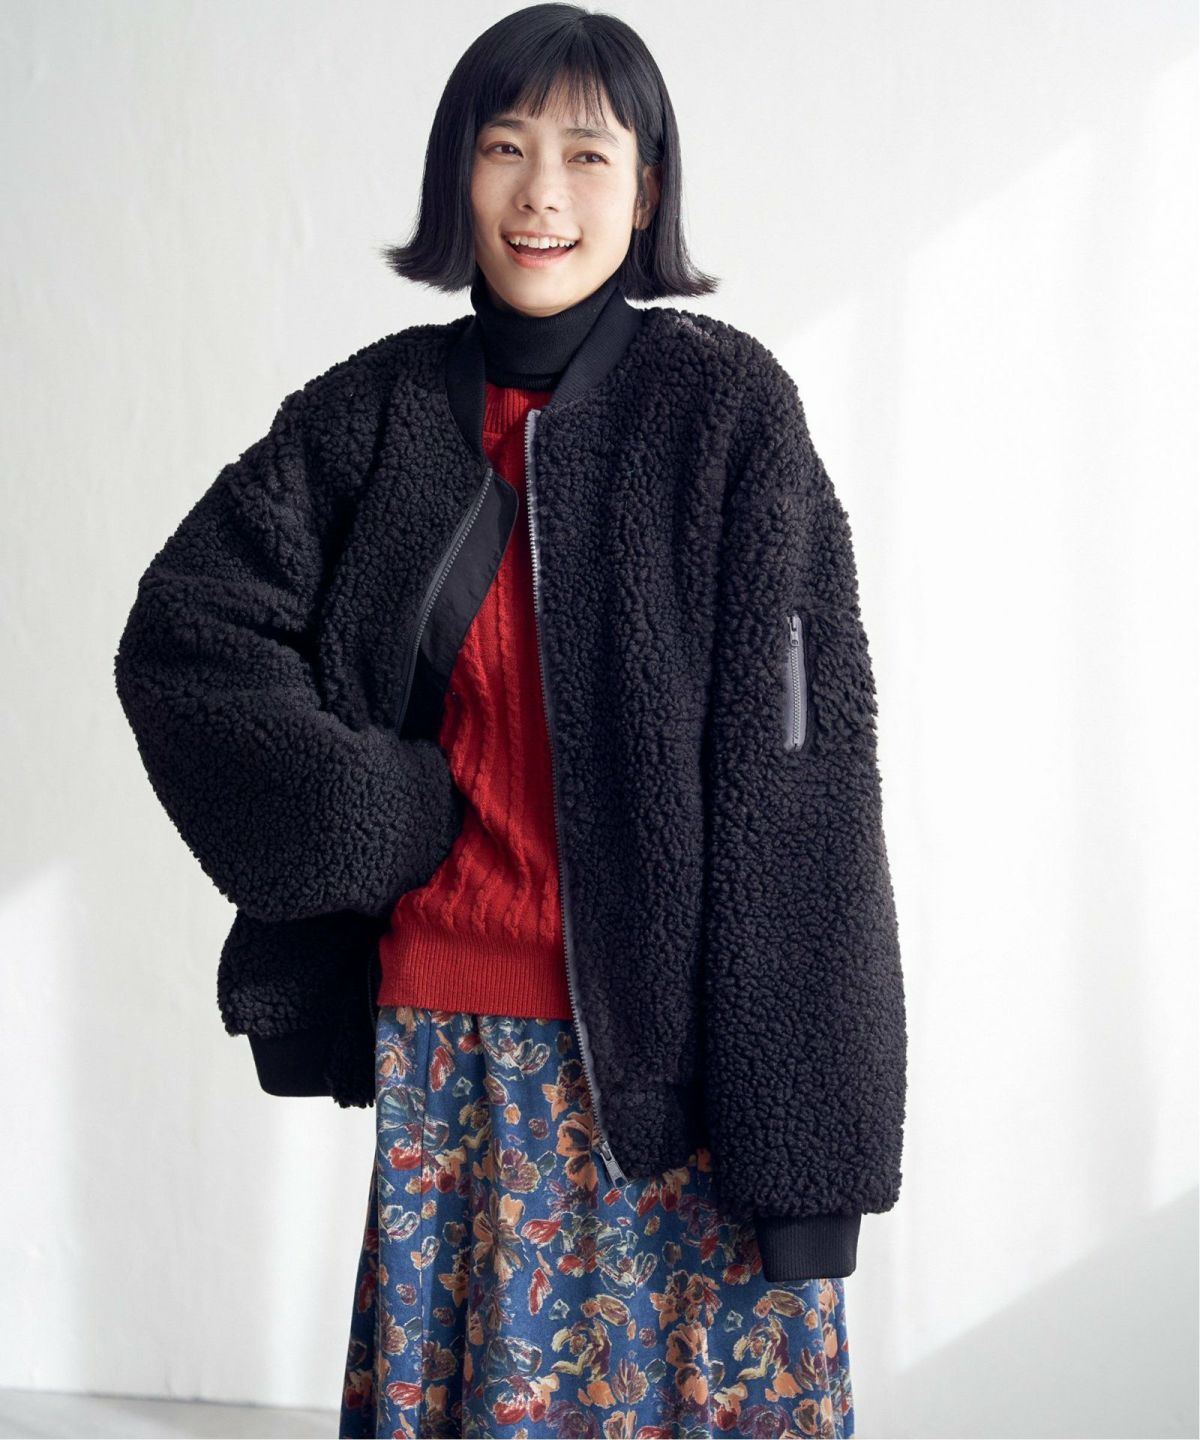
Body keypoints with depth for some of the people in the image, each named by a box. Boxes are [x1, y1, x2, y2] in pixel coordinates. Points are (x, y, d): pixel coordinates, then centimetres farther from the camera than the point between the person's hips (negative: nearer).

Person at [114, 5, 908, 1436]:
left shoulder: (724, 403, -6)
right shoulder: (377, 407, 3)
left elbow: (797, 766, -9)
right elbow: (180, 631, 1)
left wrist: (801, 1122, -13)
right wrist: (387, 813, -9)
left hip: (669, 1031, -2)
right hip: (445, 1030, 3)